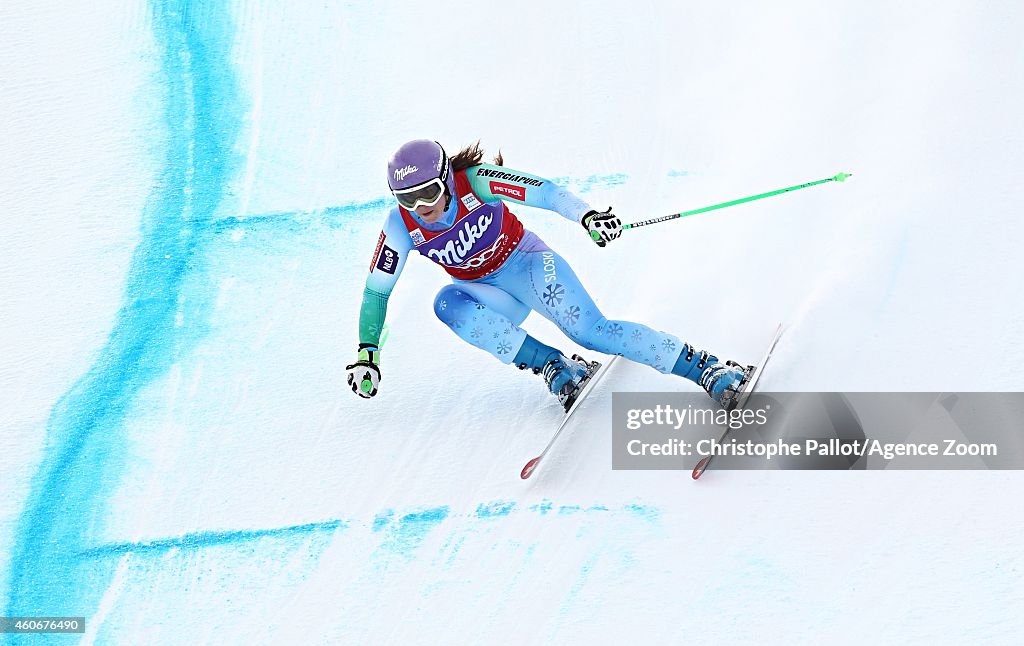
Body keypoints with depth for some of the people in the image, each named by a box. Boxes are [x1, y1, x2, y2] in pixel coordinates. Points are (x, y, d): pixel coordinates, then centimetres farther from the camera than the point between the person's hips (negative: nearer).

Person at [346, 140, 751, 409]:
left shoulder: (475, 182, -25)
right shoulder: (400, 227, -17)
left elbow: (541, 190, -27)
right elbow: (376, 292, -9)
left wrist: (585, 215, -44)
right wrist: (366, 355, -15)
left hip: (526, 262, -3)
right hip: (486, 293, 3)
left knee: (590, 331, -26)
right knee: (448, 304, -32)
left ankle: (710, 371, -26)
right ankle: (555, 368, -30)